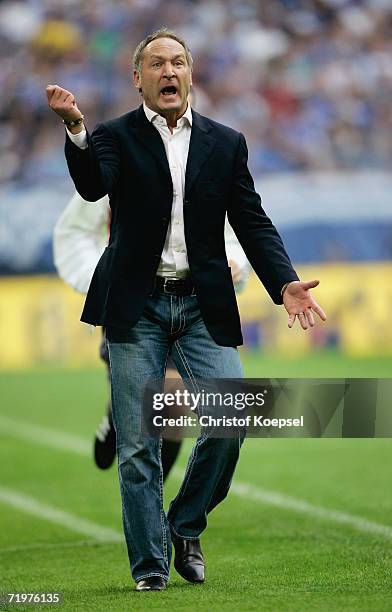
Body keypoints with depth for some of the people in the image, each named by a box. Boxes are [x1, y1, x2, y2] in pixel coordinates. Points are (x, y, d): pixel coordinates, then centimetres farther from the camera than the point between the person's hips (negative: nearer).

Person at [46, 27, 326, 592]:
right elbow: (92, 186, -17)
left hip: (203, 307, 2)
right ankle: (149, 566, 8)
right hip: (137, 308, -2)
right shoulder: (115, 137, 3)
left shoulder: (226, 143, 11)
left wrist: (286, 283, -6)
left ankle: (185, 526, 9)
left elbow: (253, 222, 8)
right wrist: (76, 127, -35)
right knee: (138, 445, -1)